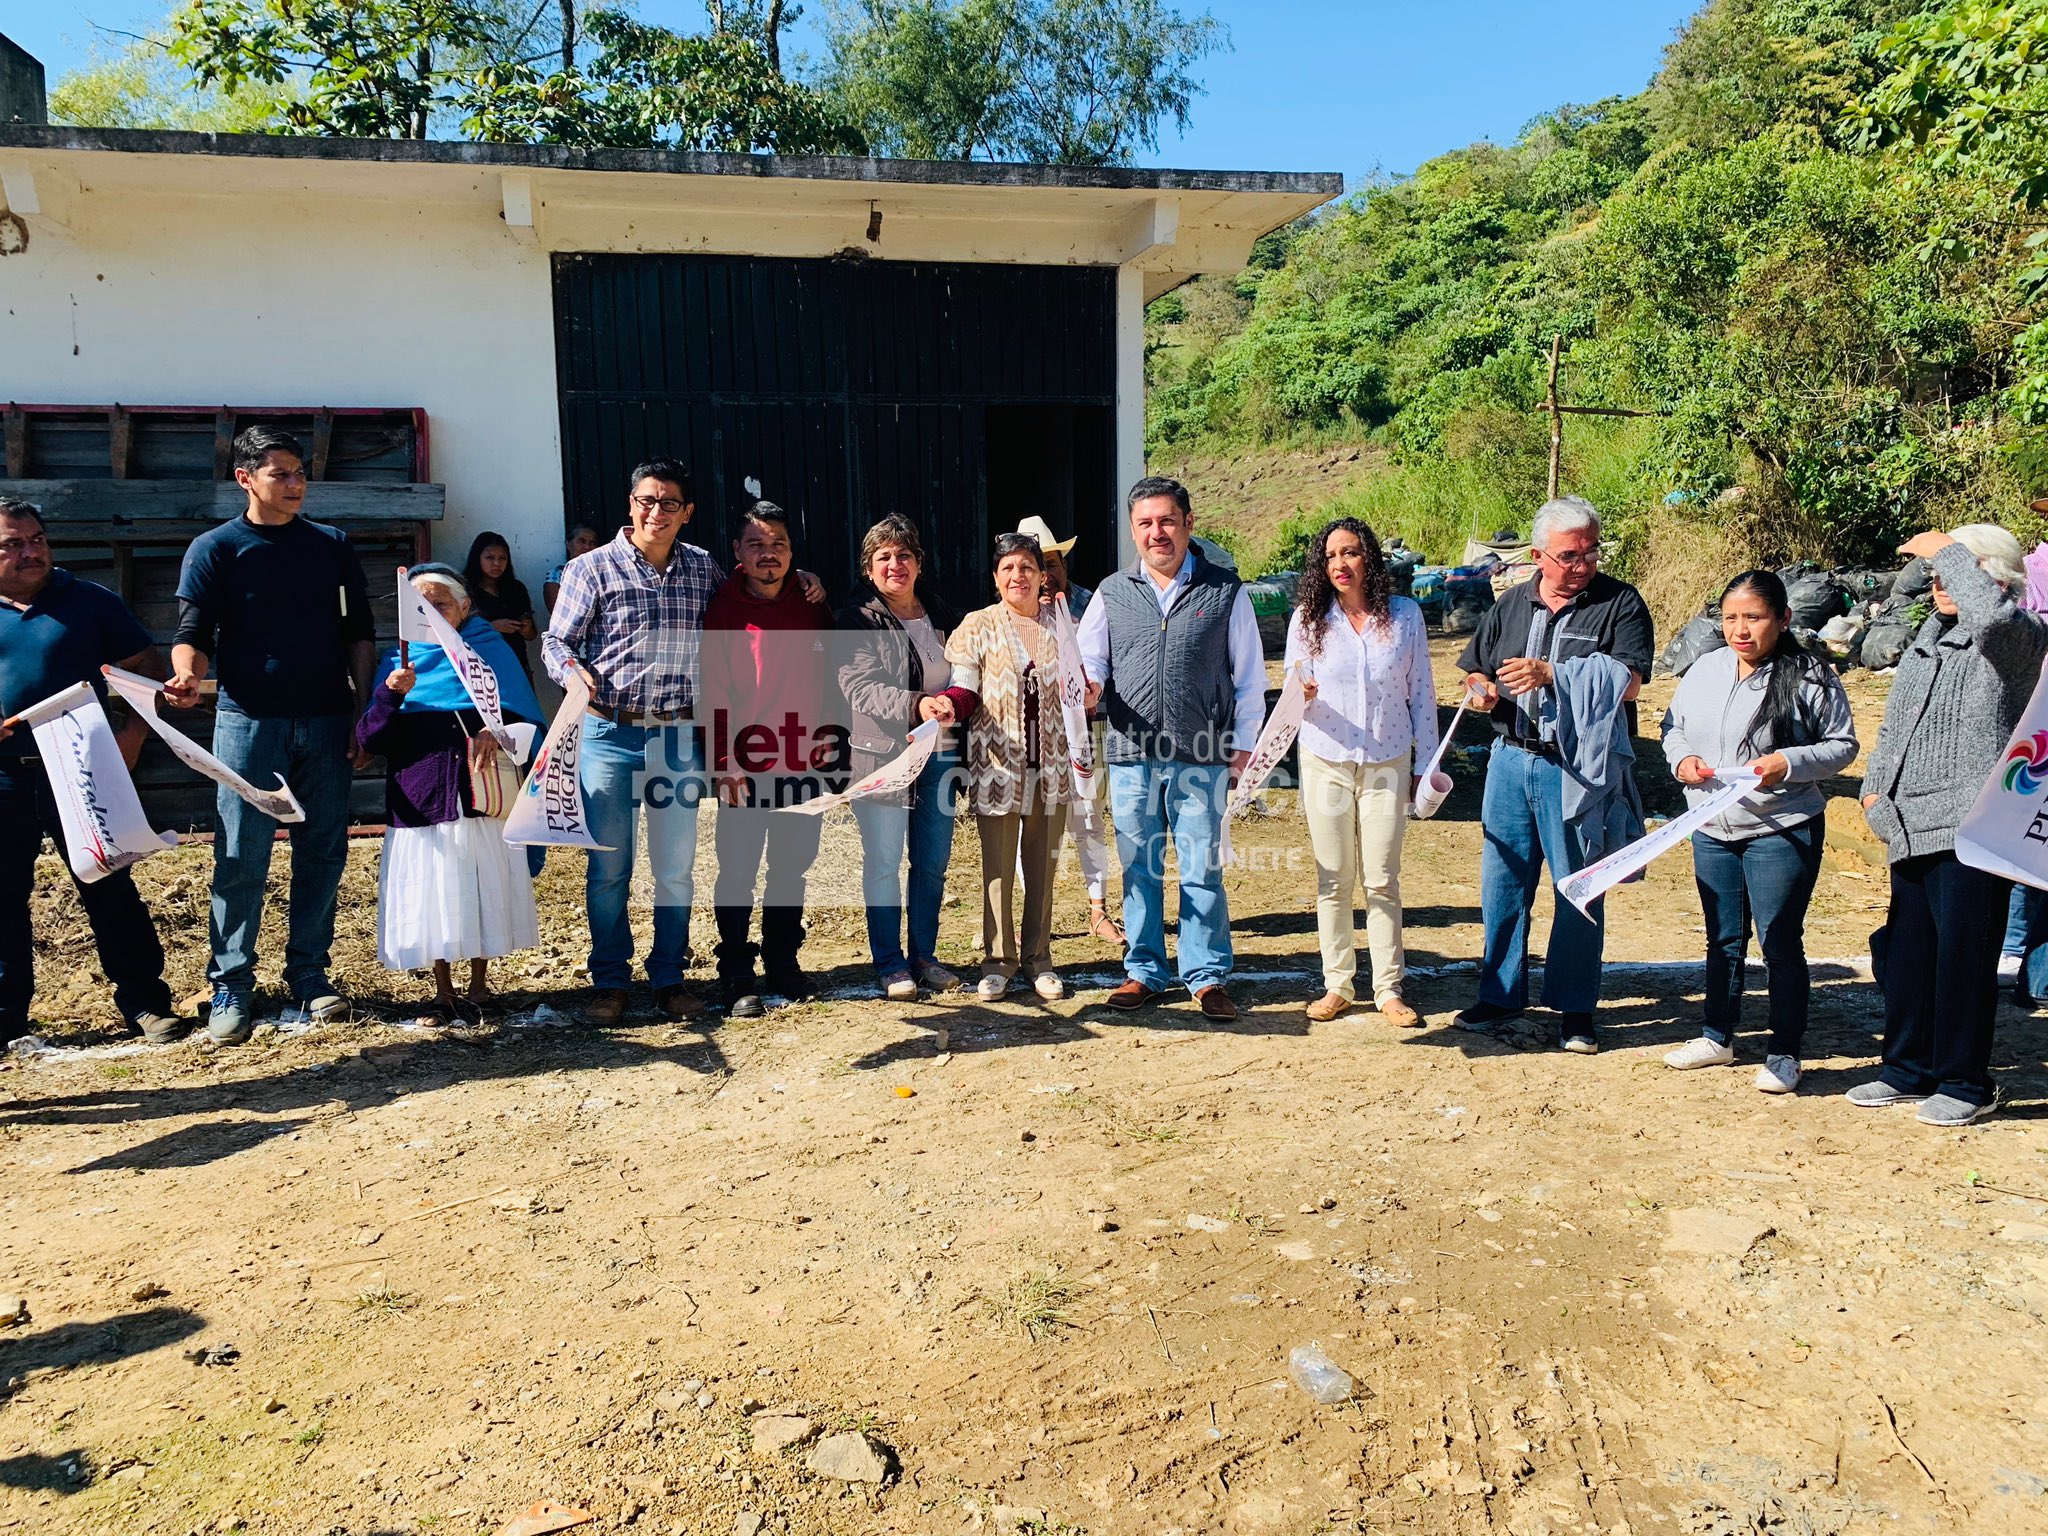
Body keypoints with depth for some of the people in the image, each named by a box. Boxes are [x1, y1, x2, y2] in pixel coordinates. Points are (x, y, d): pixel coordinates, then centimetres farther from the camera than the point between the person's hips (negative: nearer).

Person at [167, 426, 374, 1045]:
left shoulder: (332, 545, 10)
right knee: (241, 860, -2)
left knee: (323, 855, 6)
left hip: (326, 722, 3)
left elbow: (359, 632, 12)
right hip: (249, 721, -2)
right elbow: (193, 633, -3)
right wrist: (188, 675, -25)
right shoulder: (215, 549, 3)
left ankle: (309, 975, 17)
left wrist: (363, 711, 4)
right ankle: (231, 986, 8)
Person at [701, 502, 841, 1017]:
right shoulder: (724, 611, -3)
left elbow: (830, 680, 16)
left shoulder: (811, 608, 9)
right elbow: (714, 693, -8)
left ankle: (783, 967, 25)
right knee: (737, 875, 1)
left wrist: (831, 744, 10)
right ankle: (737, 981, 9)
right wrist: (723, 764, -15)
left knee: (792, 872, 13)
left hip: (804, 768, 4)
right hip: (744, 772, -4)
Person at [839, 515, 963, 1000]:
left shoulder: (941, 619, 14)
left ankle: (924, 956, 22)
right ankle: (889, 965, 11)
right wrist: (916, 705, -28)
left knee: (933, 863, 9)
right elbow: (858, 688, -15)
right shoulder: (859, 621, -2)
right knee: (883, 863, 0)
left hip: (939, 756, 5)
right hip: (882, 756, -4)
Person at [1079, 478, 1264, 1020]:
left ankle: (1208, 976, 16)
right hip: (1131, 757, 2)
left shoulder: (1225, 591, 4)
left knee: (1202, 871, 3)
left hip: (1203, 759, -2)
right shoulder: (1112, 593, 9)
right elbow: (1089, 659, 14)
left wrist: (1244, 746, 3)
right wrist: (1089, 687, -10)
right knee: (1139, 869, 9)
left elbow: (1249, 677, 8)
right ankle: (1143, 970, 22)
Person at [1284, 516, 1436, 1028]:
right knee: (1333, 882, 5)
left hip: (1387, 764, -1)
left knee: (1383, 881, 1)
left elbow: (1421, 693, 5)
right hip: (1326, 764, 1)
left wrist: (1425, 763, 4)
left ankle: (1388, 989, 11)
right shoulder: (1307, 619, 1)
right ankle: (1338, 984, 15)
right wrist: (1303, 693, -21)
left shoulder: (1405, 616, 1)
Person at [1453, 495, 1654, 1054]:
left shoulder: (1621, 604, -3)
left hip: (1577, 769, -4)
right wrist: (1483, 689, -3)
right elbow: (1473, 668, 20)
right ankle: (1500, 994, 24)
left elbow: (1628, 684, -15)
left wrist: (1550, 674, -22)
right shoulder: (1512, 604, 12)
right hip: (1511, 760, 5)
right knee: (1502, 880, 10)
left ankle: (1575, 1008, 16)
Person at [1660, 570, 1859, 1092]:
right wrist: (1681, 758, -5)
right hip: (1711, 831, 5)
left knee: (1780, 944, 1)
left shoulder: (1811, 677, -9)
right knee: (1723, 939, 17)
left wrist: (1789, 764, -21)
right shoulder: (1705, 670, 4)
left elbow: (1843, 745, -5)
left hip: (1781, 833, -5)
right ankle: (1717, 1036, 31)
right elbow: (1673, 725, 15)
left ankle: (1784, 1052, 15)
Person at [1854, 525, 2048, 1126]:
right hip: (1913, 828, 8)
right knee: (1906, 950, 12)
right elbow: (1894, 722, 26)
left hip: (1972, 829, -8)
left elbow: (1990, 615, -31)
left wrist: (1947, 552, -17)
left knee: (1963, 953, -3)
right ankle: (1908, 1070, 24)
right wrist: (1875, 785, 14)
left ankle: (1966, 1082, 10)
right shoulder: (1927, 639, 19)